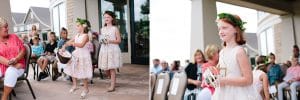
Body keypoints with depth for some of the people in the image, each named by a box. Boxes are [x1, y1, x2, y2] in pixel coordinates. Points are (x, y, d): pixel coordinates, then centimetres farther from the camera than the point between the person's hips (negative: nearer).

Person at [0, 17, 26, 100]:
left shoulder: (14, 37, 11)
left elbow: (23, 50, 6)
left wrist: (16, 59, -12)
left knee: (11, 71, -36)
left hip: (17, 66, 0)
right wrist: (9, 63, -21)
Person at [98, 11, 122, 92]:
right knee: (106, 68, 6)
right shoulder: (102, 29, 13)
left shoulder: (115, 28, -2)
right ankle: (113, 81, 28)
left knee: (112, 68, -6)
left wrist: (110, 41, -18)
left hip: (113, 50, -5)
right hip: (104, 50, 6)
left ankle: (112, 86, 0)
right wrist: (102, 40, 1)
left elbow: (119, 40, -5)